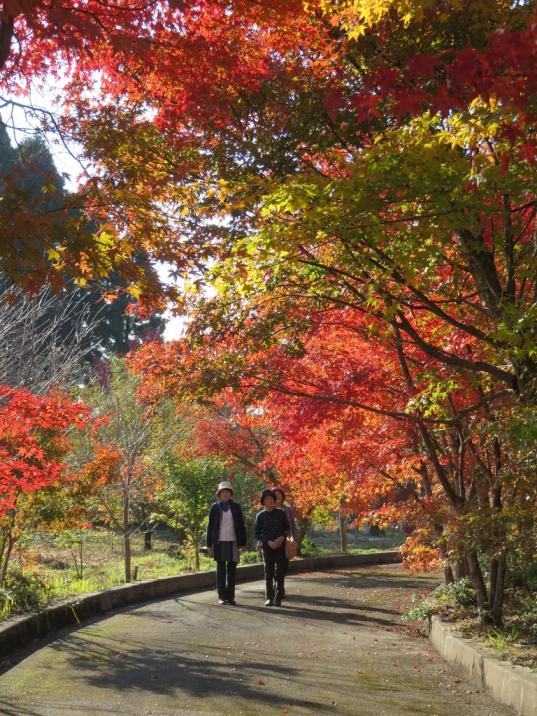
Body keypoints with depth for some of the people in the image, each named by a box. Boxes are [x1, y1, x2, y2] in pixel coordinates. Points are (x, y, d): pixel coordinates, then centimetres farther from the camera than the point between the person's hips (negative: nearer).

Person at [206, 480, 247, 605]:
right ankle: (222, 597, 9)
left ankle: (230, 597, 10)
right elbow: (210, 526, 3)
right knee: (221, 569, 3)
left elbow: (241, 525, 6)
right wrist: (209, 545, -1)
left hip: (233, 542, 1)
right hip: (219, 542, -1)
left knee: (232, 569, 3)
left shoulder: (236, 506, 4)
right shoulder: (215, 507, 2)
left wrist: (243, 543, 2)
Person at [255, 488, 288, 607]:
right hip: (267, 547, 0)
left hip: (280, 546, 0)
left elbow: (287, 528, 7)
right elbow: (257, 534, 1)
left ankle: (278, 598, 1)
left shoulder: (281, 513, 3)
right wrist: (269, 542, -12)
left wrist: (282, 538, -12)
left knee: (280, 573, -2)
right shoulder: (260, 516, 2)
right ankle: (269, 598, 8)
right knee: (269, 572, 2)